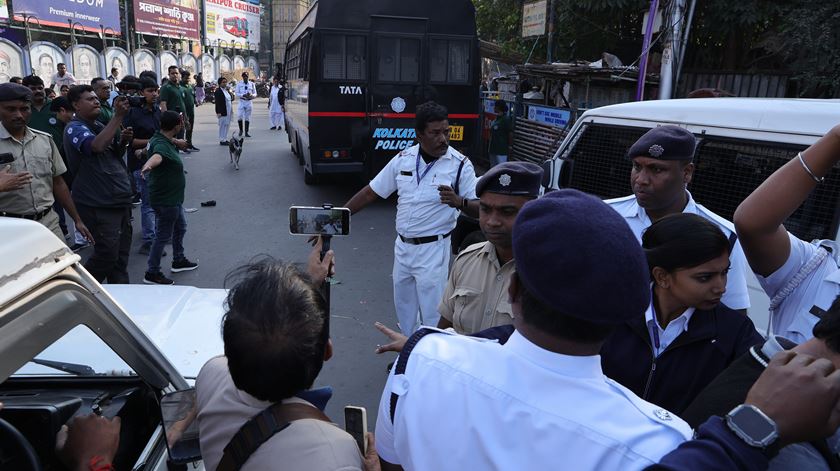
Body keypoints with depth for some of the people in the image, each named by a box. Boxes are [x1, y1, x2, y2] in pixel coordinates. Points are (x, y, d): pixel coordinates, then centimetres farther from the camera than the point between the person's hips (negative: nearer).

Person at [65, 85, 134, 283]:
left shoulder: (99, 126, 17)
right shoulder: (75, 128, -9)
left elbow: (116, 155, 23)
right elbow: (97, 146, -29)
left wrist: (123, 141, 1)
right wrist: (118, 116, -28)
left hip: (120, 199, 8)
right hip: (99, 205, -8)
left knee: (121, 253, 12)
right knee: (107, 254, -8)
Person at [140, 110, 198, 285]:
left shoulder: (159, 139, 5)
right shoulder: (161, 145, -27)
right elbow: (157, 156, -52)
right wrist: (148, 165, -73)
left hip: (173, 197, 11)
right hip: (165, 200, -11)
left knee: (180, 228, 25)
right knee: (163, 236, -1)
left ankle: (178, 260, 41)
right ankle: (152, 274, 10)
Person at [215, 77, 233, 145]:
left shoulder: (227, 90, 14)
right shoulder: (218, 91, -11)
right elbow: (217, 103, -15)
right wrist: (218, 112, -19)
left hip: (229, 111, 8)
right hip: (223, 112, -8)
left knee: (227, 125, 12)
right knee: (223, 125, -3)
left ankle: (225, 139, 20)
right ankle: (222, 140, 3)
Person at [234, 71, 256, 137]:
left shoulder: (251, 84, 7)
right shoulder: (239, 84, 2)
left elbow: (255, 94, 8)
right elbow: (236, 93, -3)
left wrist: (251, 95, -15)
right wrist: (243, 95, -19)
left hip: (248, 102, 1)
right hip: (241, 102, -1)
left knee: (247, 118, 4)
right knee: (240, 117, -8)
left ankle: (246, 132, 9)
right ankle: (240, 130, 15)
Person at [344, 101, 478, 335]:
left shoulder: (460, 164, -11)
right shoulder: (403, 159, 0)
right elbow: (370, 193, 6)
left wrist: (459, 201, -34)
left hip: (433, 250, -5)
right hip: (402, 246, 6)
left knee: (432, 314, 0)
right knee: (404, 307, 20)